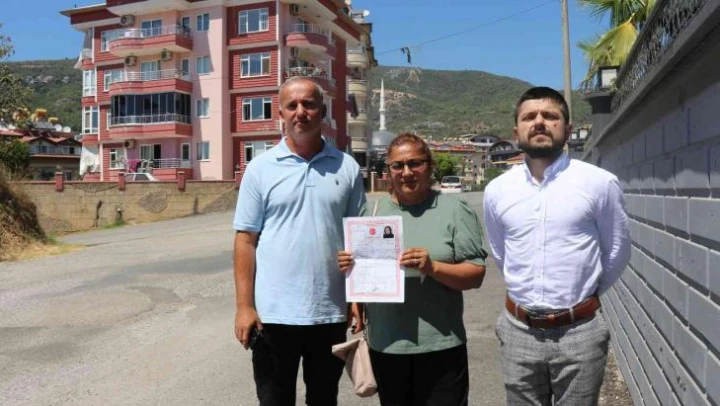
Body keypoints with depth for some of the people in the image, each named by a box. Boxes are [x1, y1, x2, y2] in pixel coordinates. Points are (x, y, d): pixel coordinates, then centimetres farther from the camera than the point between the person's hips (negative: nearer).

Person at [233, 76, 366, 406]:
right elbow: (246, 240, -2)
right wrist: (244, 305, -7)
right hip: (274, 313, -1)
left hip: (331, 313, 1)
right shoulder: (260, 168, -2)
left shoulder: (347, 168, 2)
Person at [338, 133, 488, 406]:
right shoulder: (372, 213, 7)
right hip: (384, 345, 3)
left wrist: (432, 267, -21)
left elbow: (475, 275, -6)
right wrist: (349, 267, -8)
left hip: (440, 346, -3)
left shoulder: (455, 211, -4)